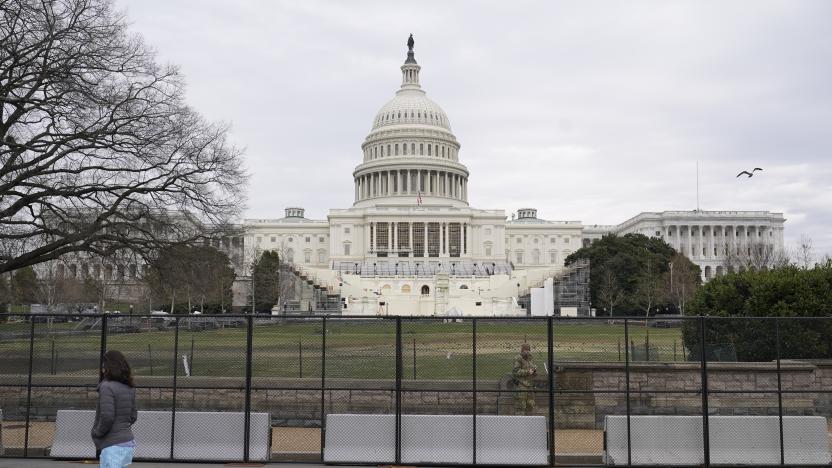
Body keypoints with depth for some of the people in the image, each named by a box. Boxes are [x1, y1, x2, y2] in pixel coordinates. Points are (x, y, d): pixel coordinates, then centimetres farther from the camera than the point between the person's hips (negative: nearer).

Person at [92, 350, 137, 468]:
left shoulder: (107, 387, -14)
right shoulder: (129, 388, 9)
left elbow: (107, 417, -21)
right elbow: (133, 416, 15)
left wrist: (97, 432, -6)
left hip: (113, 446, -8)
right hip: (128, 442, 8)